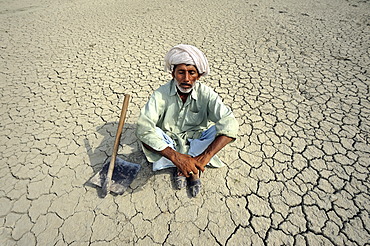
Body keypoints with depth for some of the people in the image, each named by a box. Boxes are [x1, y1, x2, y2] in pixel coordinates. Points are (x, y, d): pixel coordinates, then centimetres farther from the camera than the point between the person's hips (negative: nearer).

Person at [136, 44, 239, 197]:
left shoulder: (206, 94, -17)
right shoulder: (161, 94, -19)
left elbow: (230, 124, -30)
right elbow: (143, 128, -33)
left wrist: (205, 156, -44)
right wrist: (175, 156, -44)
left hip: (196, 144, 0)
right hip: (169, 144, 0)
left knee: (218, 130, -26)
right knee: (143, 133, -29)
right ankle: (193, 171, -15)